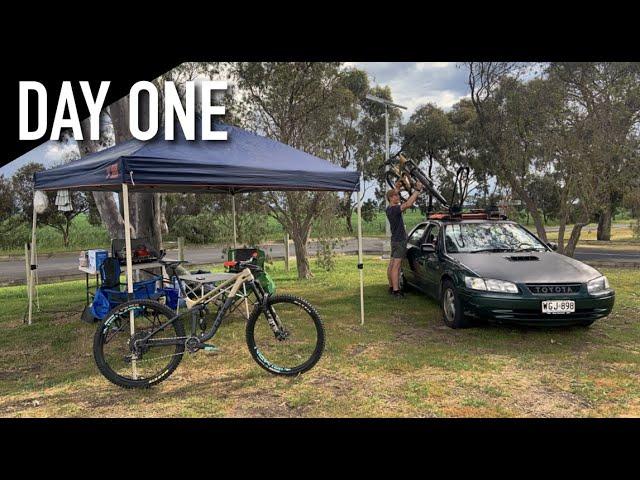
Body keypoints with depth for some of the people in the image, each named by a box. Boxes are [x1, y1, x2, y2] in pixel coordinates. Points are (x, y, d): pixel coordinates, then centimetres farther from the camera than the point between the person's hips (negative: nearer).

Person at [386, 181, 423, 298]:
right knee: (396, 266, -11)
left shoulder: (389, 208, 9)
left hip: (395, 239, 10)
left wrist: (397, 188, 17)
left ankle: (391, 287, 21)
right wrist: (418, 190, -28)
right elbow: (408, 204, -32)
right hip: (399, 240, -10)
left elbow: (394, 195, 29)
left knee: (392, 264, 13)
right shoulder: (394, 209, -19)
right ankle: (396, 291, -12)